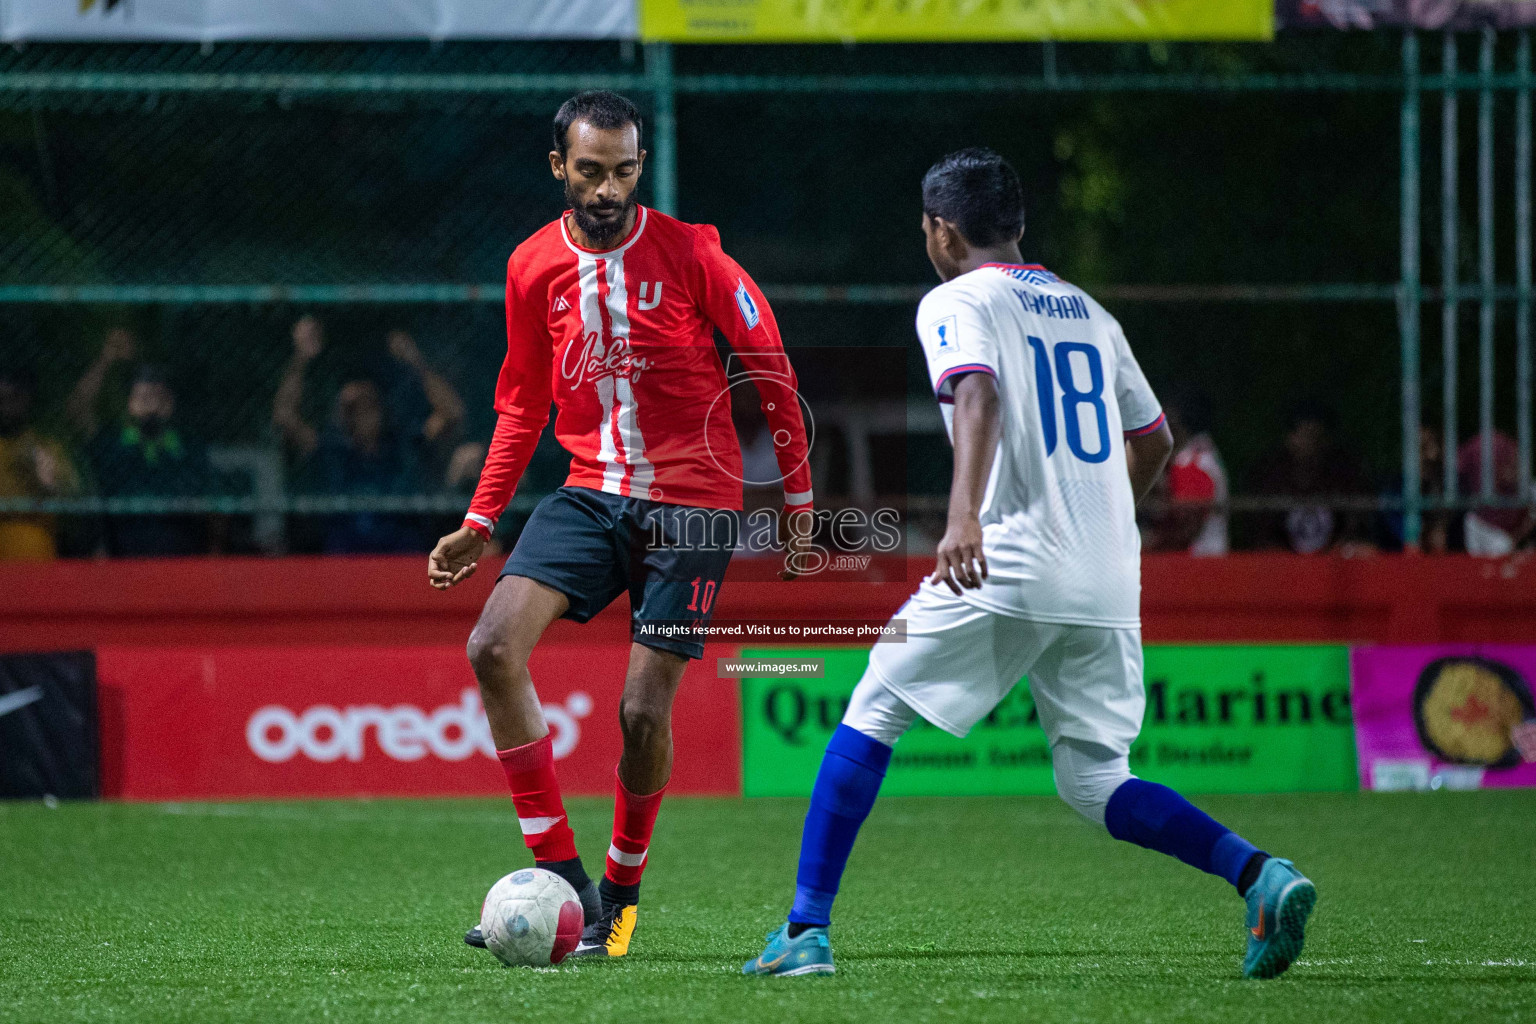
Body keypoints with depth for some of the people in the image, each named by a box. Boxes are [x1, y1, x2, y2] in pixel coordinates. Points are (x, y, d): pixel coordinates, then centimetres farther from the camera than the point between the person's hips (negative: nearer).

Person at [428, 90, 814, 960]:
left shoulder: (690, 253, -8)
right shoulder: (534, 267, 3)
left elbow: (772, 370, 0)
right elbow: (522, 406, 15)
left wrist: (800, 502, 1)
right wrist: (481, 521, 10)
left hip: (691, 505, -4)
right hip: (591, 492, 4)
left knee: (645, 711, -7)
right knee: (494, 646, -17)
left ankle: (621, 894, 18)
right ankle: (560, 873, -11)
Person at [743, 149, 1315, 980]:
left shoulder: (957, 302, 1)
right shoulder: (1088, 312, 22)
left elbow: (978, 397, -19)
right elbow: (1153, 443, 29)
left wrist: (964, 516, -34)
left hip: (1008, 568, -6)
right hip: (1109, 584, 6)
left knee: (870, 719, 6)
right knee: (1094, 781, 10)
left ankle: (807, 929, 0)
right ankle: (1259, 875, -12)